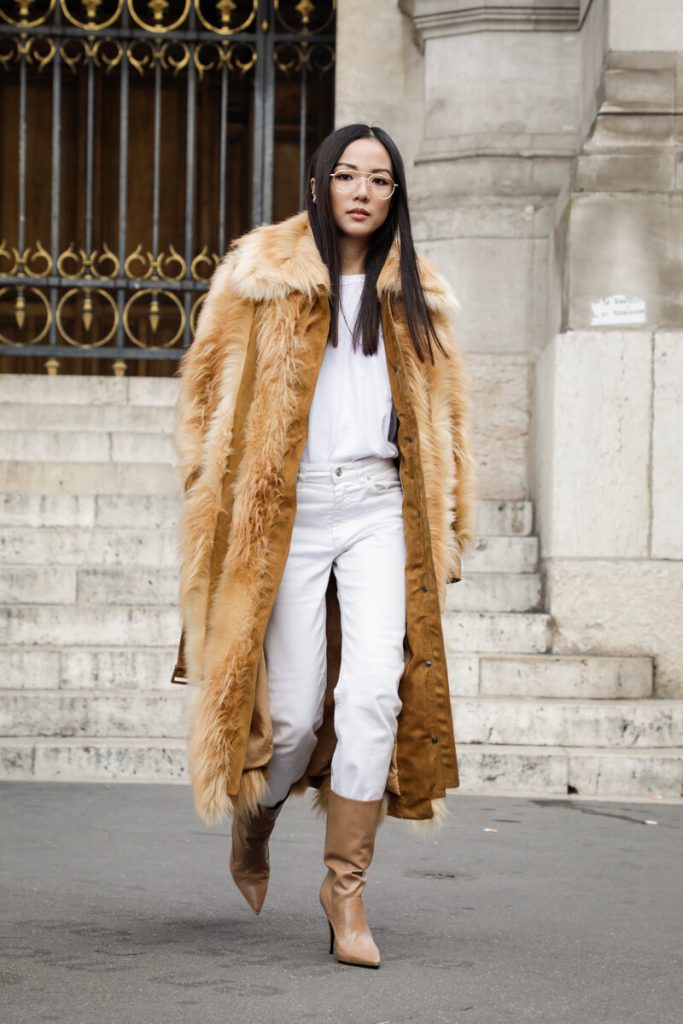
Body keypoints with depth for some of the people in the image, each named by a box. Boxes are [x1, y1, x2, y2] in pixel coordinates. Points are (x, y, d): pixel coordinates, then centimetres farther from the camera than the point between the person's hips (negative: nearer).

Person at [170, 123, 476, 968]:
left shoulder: (412, 294, 13)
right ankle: (251, 827, 31)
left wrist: (447, 526, 16)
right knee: (294, 710, -2)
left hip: (379, 510, 2)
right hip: (287, 511, -2)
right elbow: (210, 394, 5)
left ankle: (346, 882, -8)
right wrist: (215, 510, 0)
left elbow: (441, 414, 20)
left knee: (375, 688, -16)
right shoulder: (260, 276, 3)